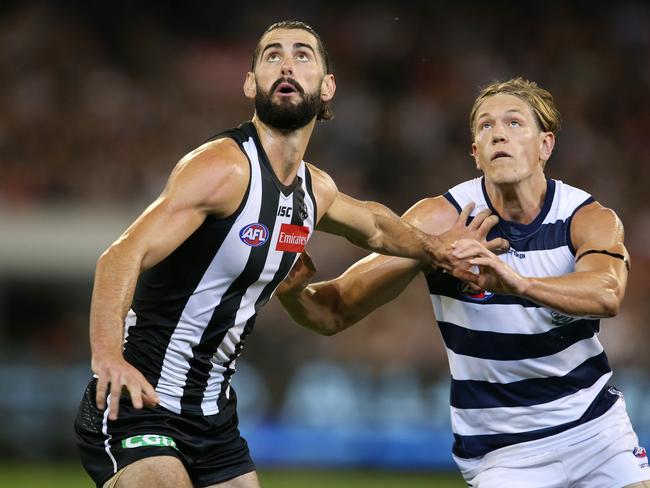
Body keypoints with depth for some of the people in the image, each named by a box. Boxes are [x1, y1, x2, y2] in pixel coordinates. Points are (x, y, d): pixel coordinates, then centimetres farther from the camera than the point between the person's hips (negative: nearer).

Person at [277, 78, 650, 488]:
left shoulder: (590, 219, -10)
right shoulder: (442, 220, -12)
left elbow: (607, 294, -34)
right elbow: (334, 314, -12)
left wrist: (518, 282, -52)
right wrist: (294, 291, -36)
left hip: (597, 426, 2)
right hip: (503, 452, -2)